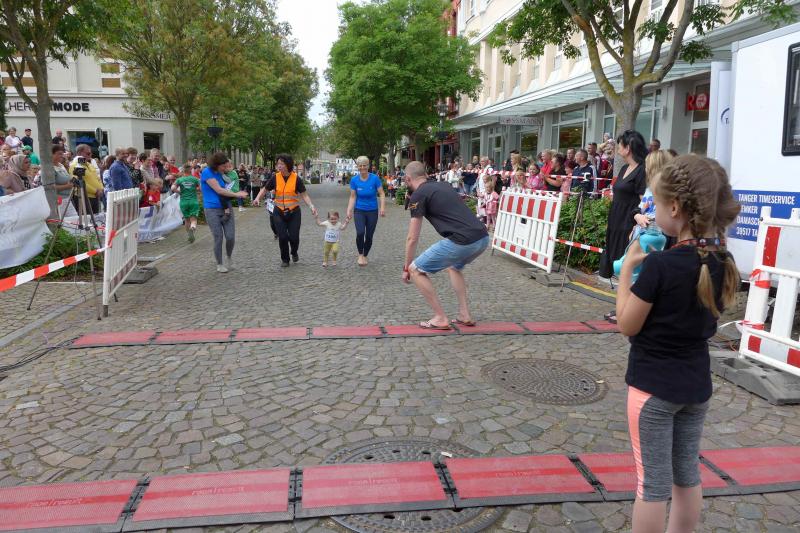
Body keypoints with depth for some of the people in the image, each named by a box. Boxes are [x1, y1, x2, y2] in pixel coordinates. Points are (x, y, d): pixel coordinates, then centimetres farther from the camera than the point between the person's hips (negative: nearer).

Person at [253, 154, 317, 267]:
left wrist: (311, 206, -19)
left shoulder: (296, 179, -8)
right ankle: (284, 259, 21)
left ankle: (294, 252, 33)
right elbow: (264, 190, 6)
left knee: (294, 237, -2)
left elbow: (304, 195, -5)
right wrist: (258, 198, -12)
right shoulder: (275, 178, -4)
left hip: (293, 212, -1)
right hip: (279, 212, 1)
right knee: (282, 237, -3)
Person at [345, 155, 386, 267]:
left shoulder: (375, 178, -11)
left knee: (369, 236, 4)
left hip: (372, 211, 0)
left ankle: (365, 256, 28)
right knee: (360, 233, -21)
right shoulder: (354, 180, -5)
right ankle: (360, 255, 3)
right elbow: (353, 197, 1)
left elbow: (382, 194, -8)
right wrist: (349, 211, -6)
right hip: (359, 211, 0)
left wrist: (382, 208, -21)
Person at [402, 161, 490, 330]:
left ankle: (440, 318, 10)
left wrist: (406, 268, 17)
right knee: (454, 266, 36)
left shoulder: (417, 196, 3)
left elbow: (412, 238, 4)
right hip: (483, 238, 8)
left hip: (463, 241, -8)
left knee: (416, 270, 7)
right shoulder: (443, 186, 25)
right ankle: (465, 315, 29)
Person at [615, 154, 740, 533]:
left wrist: (628, 267, -10)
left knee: (653, 481, 6)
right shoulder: (722, 263, -2)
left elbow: (627, 325, -15)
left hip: (654, 385, -7)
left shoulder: (659, 266, -23)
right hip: (696, 384, 7)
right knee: (687, 475, 19)